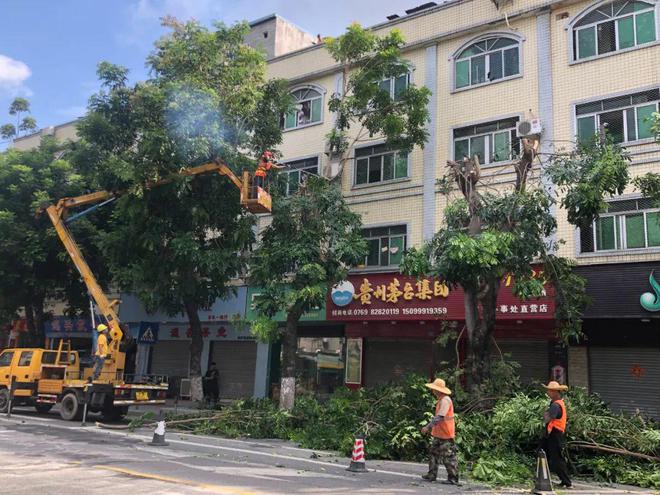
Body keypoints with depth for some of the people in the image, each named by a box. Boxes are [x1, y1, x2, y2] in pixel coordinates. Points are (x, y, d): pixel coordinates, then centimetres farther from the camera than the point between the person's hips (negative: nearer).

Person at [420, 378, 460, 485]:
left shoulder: (445, 400, -19)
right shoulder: (441, 400, 12)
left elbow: (439, 417, -27)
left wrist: (428, 427, -26)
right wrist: (430, 426, 22)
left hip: (446, 435, -10)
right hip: (439, 433, 10)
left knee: (449, 457, -2)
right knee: (434, 453, 13)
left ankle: (453, 478, 5)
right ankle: (432, 475, 20)